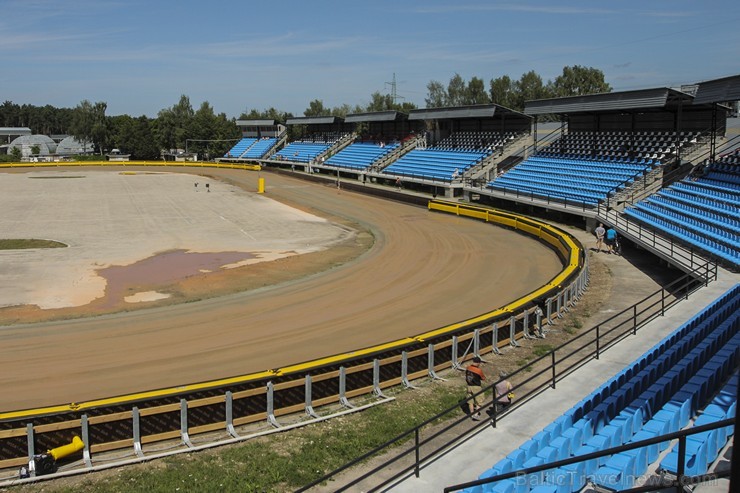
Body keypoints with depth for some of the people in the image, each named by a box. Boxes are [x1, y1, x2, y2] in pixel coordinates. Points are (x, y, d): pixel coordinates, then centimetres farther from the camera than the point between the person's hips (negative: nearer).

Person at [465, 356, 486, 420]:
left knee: (470, 401, 17)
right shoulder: (479, 370, -21)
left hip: (469, 386, 5)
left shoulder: (468, 368, -4)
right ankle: (476, 415, 3)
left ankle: (472, 414, 28)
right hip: (477, 387, -5)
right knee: (478, 402, 9)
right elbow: (483, 378, -4)